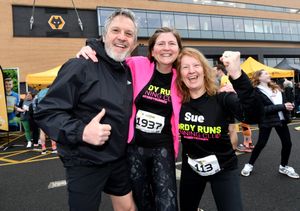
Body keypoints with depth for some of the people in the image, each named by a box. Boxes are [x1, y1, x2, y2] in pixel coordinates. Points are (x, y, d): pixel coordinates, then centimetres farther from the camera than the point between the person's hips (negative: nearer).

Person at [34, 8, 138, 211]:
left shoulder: (130, 72, 6)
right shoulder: (81, 66, -18)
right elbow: (46, 112, -19)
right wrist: (81, 132, -31)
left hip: (119, 159, 7)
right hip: (85, 163, -6)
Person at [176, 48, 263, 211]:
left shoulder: (221, 97, -20)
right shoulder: (178, 102, -10)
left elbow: (253, 116, -38)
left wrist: (237, 75, -50)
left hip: (223, 169, -3)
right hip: (190, 168, 4)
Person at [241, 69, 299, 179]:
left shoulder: (276, 88, 12)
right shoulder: (257, 92, -13)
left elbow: (284, 101, 17)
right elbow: (264, 109, -21)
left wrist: (288, 106, -3)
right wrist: (282, 107, -22)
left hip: (281, 119, 7)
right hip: (266, 121, -7)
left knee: (287, 143, 8)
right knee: (261, 144, -1)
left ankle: (284, 166, 28)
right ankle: (249, 165, 17)